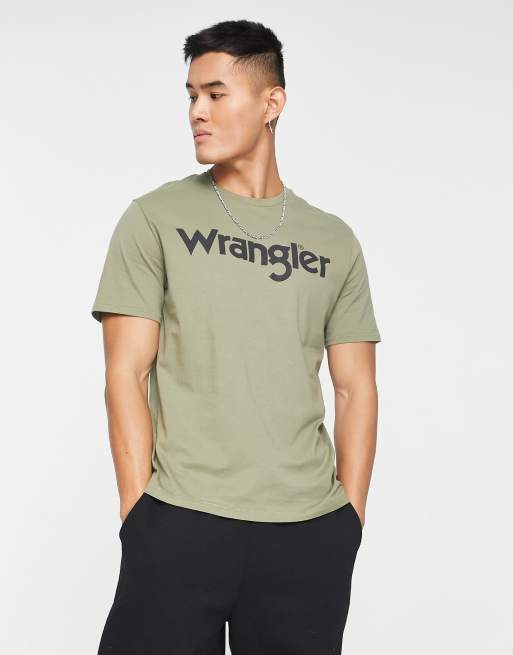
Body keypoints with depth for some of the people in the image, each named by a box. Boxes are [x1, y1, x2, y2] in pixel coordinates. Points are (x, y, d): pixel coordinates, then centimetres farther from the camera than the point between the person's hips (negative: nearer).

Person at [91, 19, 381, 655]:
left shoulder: (334, 242, 11)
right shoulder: (156, 219, 4)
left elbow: (355, 389, 10)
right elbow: (126, 375, -1)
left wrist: (350, 518, 3)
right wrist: (139, 517, -7)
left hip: (311, 532, 2)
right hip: (179, 526, -2)